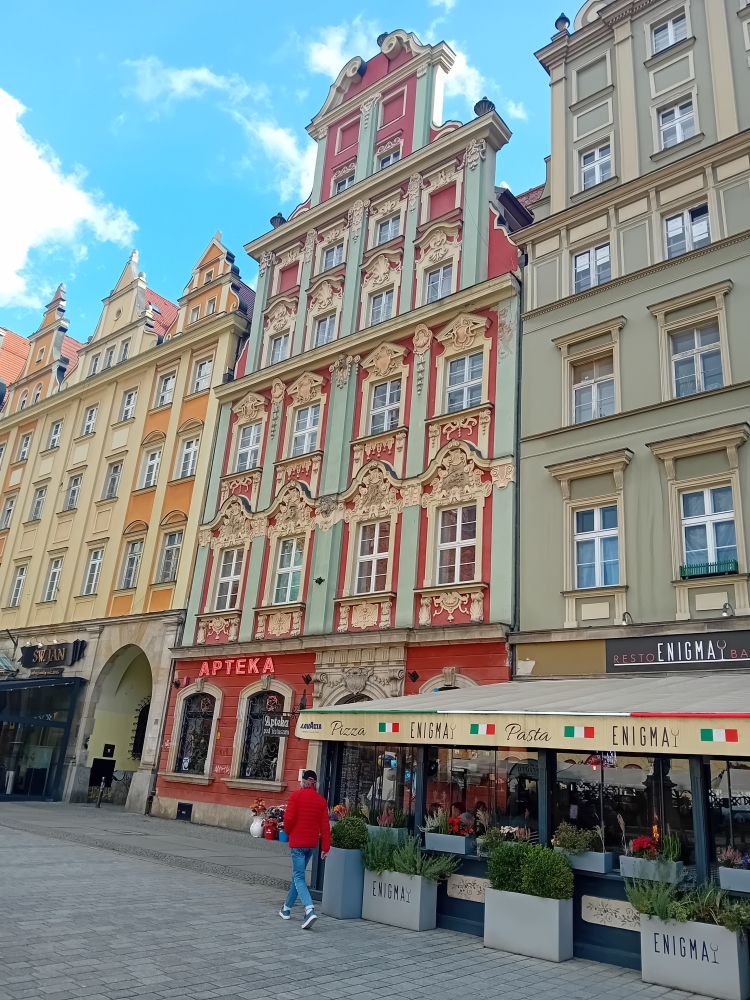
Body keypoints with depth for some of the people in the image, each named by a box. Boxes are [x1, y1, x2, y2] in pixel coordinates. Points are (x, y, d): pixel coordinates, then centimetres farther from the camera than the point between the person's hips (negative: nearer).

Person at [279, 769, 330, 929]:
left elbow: (288, 817, -13)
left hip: (297, 841, -5)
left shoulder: (296, 795, -7)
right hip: (312, 843, 5)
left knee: (299, 877, -6)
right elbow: (325, 824, 1)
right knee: (298, 874, 19)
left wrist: (288, 831, 7)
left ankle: (310, 910, -23)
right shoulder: (321, 800, 4)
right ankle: (287, 908, 30)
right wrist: (326, 846, 3)